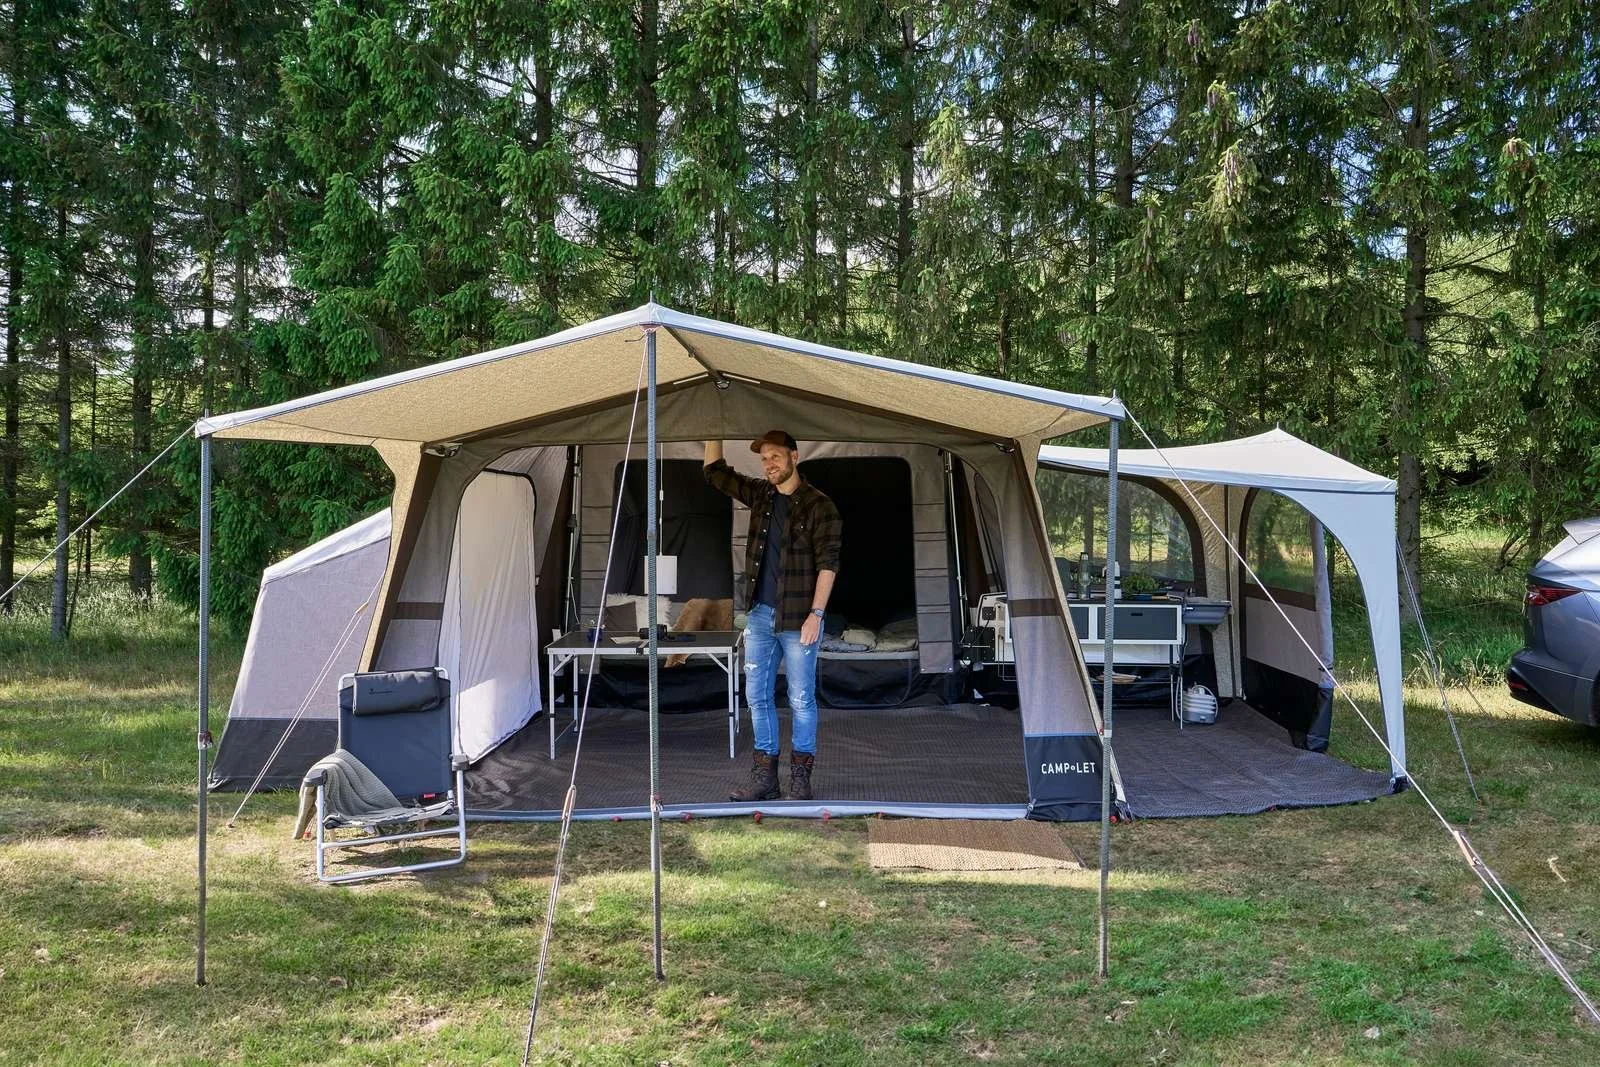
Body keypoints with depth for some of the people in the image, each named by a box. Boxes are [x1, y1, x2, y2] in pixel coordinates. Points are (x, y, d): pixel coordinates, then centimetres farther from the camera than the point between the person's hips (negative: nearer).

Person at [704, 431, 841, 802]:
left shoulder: (819, 505, -8)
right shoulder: (760, 494, 10)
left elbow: (827, 562, -12)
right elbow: (715, 471, 18)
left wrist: (816, 613, -19)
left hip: (798, 618, -6)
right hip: (760, 615, 6)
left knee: (801, 700, 1)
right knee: (757, 697, 8)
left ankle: (800, 778, 10)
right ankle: (764, 777, 16)